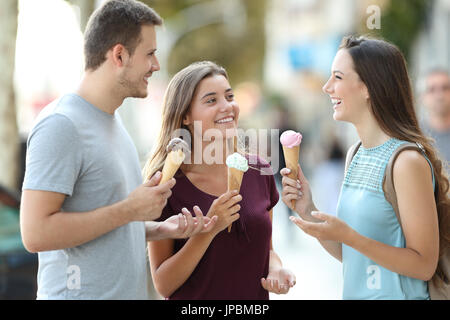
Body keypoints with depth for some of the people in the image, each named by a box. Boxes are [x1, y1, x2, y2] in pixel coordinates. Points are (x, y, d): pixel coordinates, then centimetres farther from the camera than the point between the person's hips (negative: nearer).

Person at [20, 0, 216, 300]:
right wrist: (130, 210, -19)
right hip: (79, 292, -9)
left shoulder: (113, 120, 12)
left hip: (131, 291, 9)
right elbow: (35, 234, -24)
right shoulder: (60, 126, -17)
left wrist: (161, 228, 2)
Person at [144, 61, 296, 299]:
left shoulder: (259, 172, -4)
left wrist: (276, 271, -10)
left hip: (254, 302, 4)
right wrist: (209, 229, -25)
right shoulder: (167, 183, -15)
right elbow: (163, 285, -16)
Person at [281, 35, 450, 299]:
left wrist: (348, 236, -26)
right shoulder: (356, 155, 5)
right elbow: (350, 256, 8)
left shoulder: (408, 161, -19)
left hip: (397, 295, -7)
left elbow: (424, 265, -19)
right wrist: (308, 211, -5)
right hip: (354, 293, 8)